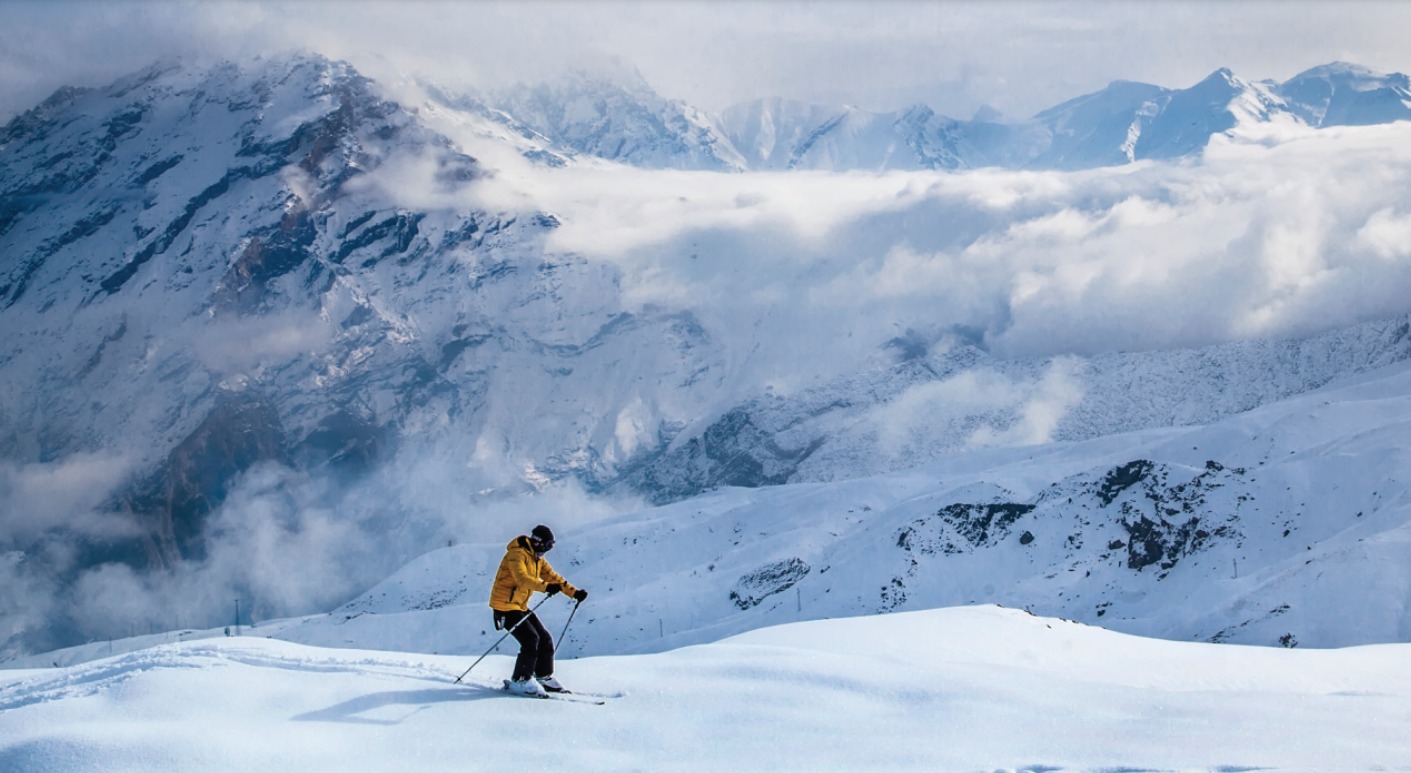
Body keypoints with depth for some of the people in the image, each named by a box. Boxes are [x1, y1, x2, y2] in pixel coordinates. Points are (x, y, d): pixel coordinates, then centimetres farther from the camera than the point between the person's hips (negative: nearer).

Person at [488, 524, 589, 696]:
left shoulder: (537, 559, 12)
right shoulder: (517, 554, -18)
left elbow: (553, 576, 14)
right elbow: (522, 578, -35)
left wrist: (574, 592, 3)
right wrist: (546, 587, -47)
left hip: (520, 606, 9)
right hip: (505, 605, -9)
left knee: (545, 639, 5)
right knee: (530, 639, -18)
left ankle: (544, 677, 18)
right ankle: (520, 681, -9)